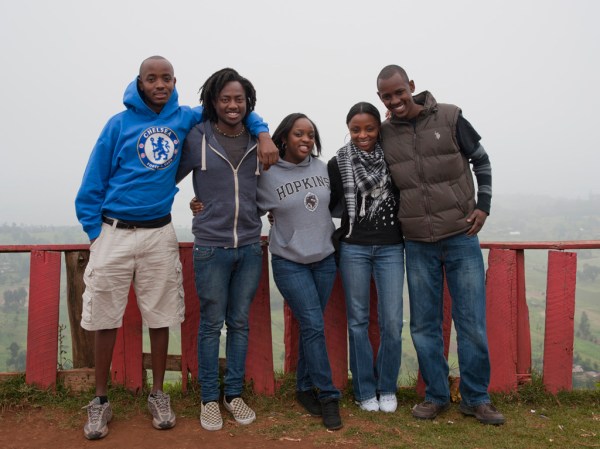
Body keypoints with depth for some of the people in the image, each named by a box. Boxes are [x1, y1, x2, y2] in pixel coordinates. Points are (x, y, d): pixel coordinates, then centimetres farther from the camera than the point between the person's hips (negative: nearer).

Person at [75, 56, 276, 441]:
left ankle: (158, 395, 23)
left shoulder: (184, 118, 3)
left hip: (160, 235, 1)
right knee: (106, 318, 4)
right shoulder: (120, 123, -1)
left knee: (161, 318, 6)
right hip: (115, 232, -1)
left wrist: (263, 132, -3)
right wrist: (94, 232, -3)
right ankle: (101, 401, 19)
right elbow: (93, 183, 0)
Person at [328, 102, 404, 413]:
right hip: (354, 249, 0)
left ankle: (387, 389, 20)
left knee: (391, 322, 0)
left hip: (391, 248, 1)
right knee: (358, 321, 6)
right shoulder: (338, 164, 2)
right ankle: (365, 390, 21)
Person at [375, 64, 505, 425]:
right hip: (418, 246, 2)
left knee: (472, 323, 2)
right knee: (424, 325, 7)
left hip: (462, 238, -1)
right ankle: (436, 395, 23)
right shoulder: (384, 134, 0)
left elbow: (481, 160, 7)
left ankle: (476, 398, 19)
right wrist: (394, 221, 3)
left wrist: (483, 205, -1)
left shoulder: (449, 118, -4)